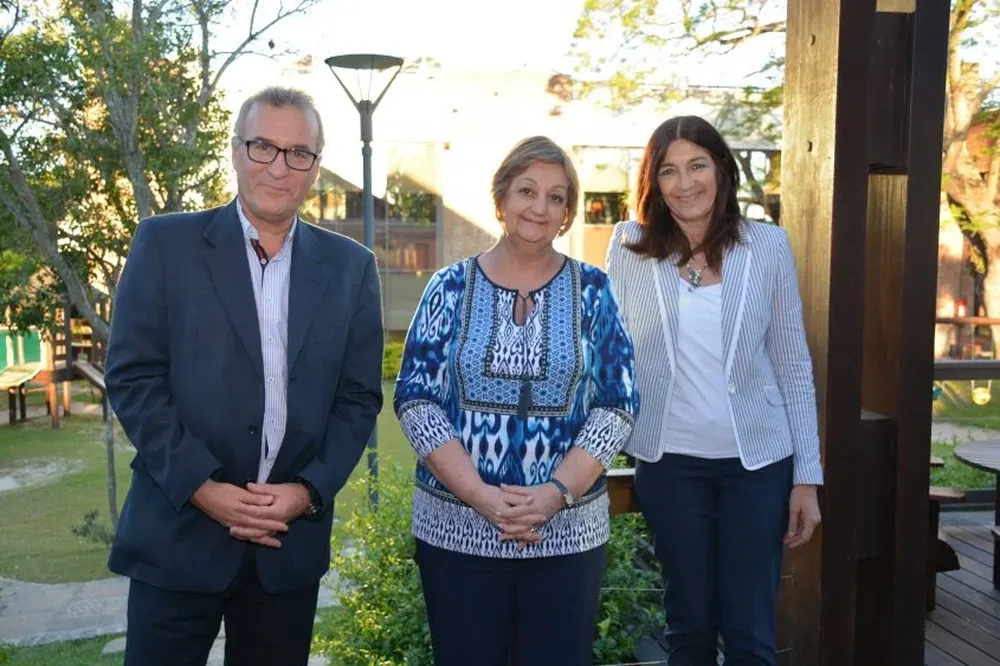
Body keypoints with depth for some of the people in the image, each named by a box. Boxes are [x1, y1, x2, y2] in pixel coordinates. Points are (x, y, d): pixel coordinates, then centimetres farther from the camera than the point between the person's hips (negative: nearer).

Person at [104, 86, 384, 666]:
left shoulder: (351, 266, 6)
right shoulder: (165, 243, 0)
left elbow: (359, 397, 4)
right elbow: (133, 377, -5)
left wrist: (309, 490, -9)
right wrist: (202, 487, -13)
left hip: (292, 544, 2)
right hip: (178, 534, -2)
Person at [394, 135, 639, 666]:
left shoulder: (592, 290, 3)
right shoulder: (450, 288, 1)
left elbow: (618, 404, -1)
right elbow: (415, 400, -4)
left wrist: (557, 492, -14)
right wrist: (479, 494, -15)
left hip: (569, 533, 1)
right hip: (456, 530, 0)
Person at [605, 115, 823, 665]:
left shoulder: (768, 245, -1)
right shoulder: (629, 245, 0)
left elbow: (794, 366, 3)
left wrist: (807, 476, 1)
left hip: (758, 461, 0)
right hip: (669, 462, 1)